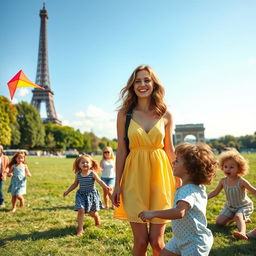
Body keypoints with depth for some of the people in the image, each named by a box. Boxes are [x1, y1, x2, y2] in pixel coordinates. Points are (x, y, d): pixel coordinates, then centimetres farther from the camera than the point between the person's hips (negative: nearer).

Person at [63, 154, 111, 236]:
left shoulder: (92, 173, -12)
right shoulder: (78, 174, -2)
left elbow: (100, 181, -18)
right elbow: (75, 184, 14)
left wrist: (106, 187, -36)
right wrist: (67, 191, 14)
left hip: (92, 194, -2)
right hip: (81, 194, 2)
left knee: (92, 212, 7)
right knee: (80, 210, -14)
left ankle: (98, 223, 43)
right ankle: (80, 229, -2)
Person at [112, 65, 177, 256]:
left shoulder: (165, 115, 4)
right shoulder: (124, 113, 1)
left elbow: (170, 149, 9)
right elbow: (121, 150, 2)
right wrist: (117, 184, 1)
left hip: (160, 176, 1)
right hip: (134, 178, -1)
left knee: (157, 240, 5)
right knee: (140, 240, 4)